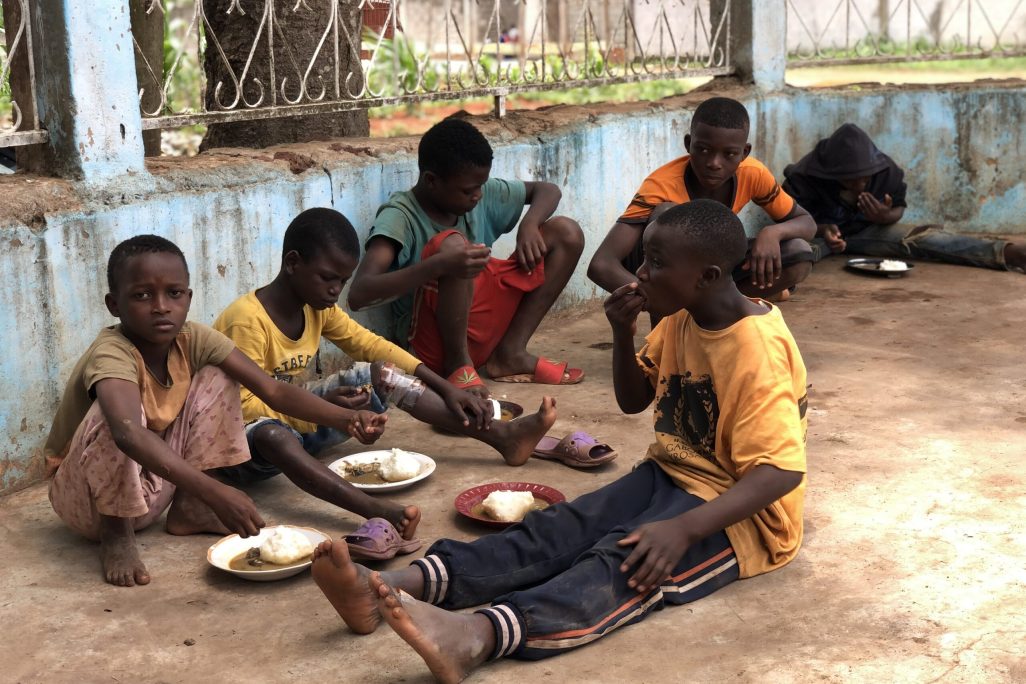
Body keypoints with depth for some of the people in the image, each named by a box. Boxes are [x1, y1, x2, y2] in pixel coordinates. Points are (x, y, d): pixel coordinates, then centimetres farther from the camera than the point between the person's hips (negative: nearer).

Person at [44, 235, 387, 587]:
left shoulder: (194, 339, -12)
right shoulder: (111, 353, -32)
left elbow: (273, 390, -17)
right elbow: (128, 433, -51)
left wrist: (345, 419, -32)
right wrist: (212, 491, -60)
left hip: (150, 488, 6)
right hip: (89, 498, -6)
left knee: (216, 379, -7)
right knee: (117, 412, -35)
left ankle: (189, 509, -1)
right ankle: (115, 532, -13)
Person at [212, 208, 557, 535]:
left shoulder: (318, 307, 0)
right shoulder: (247, 320, -24)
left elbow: (371, 346, 5)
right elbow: (244, 406, -27)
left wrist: (446, 389, -4)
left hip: (303, 415, 8)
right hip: (248, 438, -8)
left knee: (381, 374, -4)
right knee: (272, 435, -43)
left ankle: (501, 436, -9)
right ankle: (376, 510, -60)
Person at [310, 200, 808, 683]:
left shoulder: (757, 351, -22)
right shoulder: (680, 319, 3)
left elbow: (780, 473, -28)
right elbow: (632, 400, 14)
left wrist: (683, 529, -40)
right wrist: (623, 332, -5)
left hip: (738, 509, -7)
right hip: (670, 476, 8)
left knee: (625, 562, -34)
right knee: (553, 531, -16)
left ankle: (475, 638, -60)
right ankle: (387, 589, -35)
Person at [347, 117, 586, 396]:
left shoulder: (484, 193, 0)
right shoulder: (399, 216, -18)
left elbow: (547, 190, 15)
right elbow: (358, 295, -33)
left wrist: (530, 224, -9)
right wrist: (440, 265, -44)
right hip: (433, 346, -7)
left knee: (566, 232, -1)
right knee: (452, 243, -34)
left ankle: (511, 353, -3)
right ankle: (458, 363, -15)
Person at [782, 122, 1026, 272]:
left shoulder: (886, 171, -15)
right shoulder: (803, 177, -26)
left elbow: (899, 207, -1)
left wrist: (886, 217, -27)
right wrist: (822, 230, -38)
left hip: (864, 230, 3)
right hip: (816, 231, -3)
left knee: (919, 237, -21)